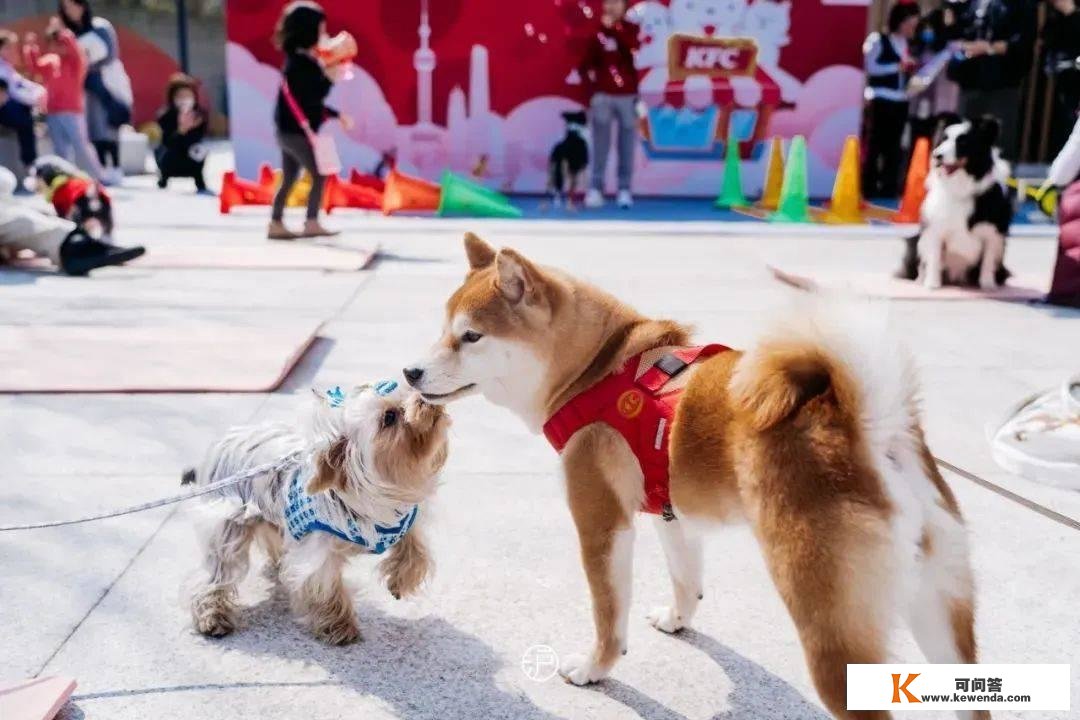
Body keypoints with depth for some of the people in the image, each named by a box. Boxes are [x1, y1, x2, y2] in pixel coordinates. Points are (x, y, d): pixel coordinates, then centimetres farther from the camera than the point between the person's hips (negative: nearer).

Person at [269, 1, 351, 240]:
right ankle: (311, 224, 6)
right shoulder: (302, 63, -18)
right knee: (319, 175, -1)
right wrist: (331, 76, -17)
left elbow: (312, 100, 16)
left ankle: (276, 225, 18)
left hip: (290, 130, 10)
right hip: (296, 131, -10)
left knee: (288, 179, 13)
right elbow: (314, 97, -23)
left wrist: (337, 115, 15)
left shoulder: (300, 61, 13)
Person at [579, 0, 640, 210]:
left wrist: (615, 28, -14)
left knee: (627, 145, 0)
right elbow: (584, 65, 8)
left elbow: (633, 48, -15)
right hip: (602, 96, 0)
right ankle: (596, 189, -3)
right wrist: (591, 90, -1)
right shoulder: (596, 32, 7)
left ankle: (625, 190, 3)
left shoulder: (631, 29, 7)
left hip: (627, 96, 0)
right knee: (600, 145, -3)